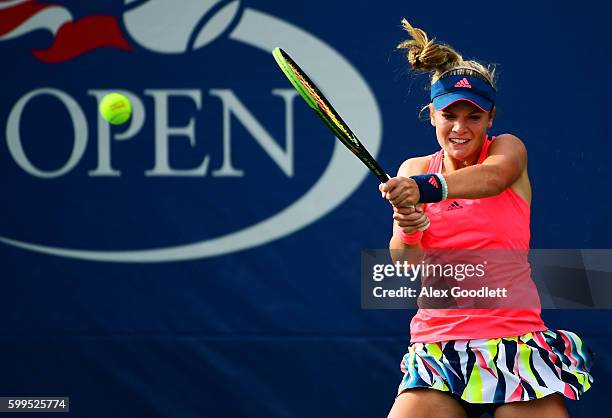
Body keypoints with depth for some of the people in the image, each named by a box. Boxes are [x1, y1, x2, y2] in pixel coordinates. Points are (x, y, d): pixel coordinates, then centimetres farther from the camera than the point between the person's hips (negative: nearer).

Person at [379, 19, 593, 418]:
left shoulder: (508, 149, 3)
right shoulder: (414, 170, 9)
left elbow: (493, 176, -23)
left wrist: (426, 189, -42)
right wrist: (409, 231, -25)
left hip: (514, 337, -2)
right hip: (437, 347, 2)